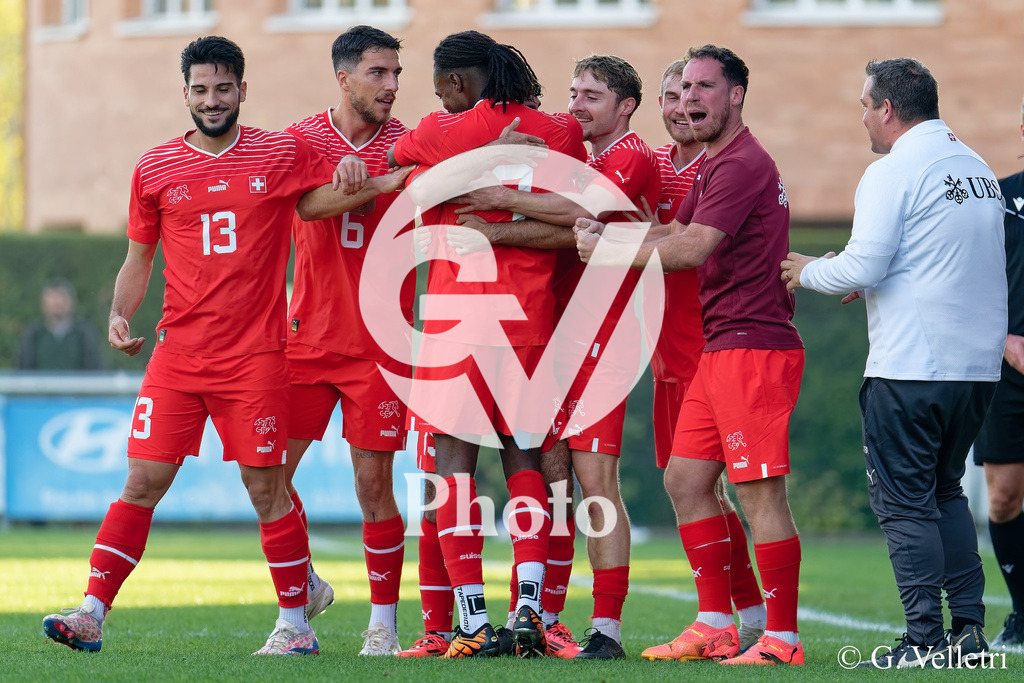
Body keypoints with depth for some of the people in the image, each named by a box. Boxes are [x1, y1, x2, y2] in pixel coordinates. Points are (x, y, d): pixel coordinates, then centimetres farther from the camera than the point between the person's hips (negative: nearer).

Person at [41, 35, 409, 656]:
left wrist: (396, 181, 3)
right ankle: (91, 616, -2)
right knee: (143, 483, -3)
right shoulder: (156, 169, 7)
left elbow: (318, 198, 20)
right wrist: (120, 315, -1)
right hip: (178, 352, 1)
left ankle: (296, 625, 11)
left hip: (256, 355, -1)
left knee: (267, 487, 0)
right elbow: (139, 259, 15)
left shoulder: (284, 155, 2)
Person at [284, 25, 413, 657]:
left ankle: (384, 622, 9)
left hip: (380, 342, -2)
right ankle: (304, 588, 21)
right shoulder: (303, 140, 4)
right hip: (309, 337, 2)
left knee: (374, 483, -3)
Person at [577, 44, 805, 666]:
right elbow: (677, 234, 23)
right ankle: (716, 626, 16)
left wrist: (608, 253, -11)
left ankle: (783, 638, -7)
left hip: (754, 346, -11)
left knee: (759, 490, -9)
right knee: (687, 480, 11)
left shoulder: (743, 164, -13)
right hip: (722, 349, 11)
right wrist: (610, 234, 9)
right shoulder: (717, 164, 20)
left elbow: (692, 248, -21)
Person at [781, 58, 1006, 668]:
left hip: (911, 367, -8)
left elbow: (863, 265, -16)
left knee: (904, 501, -1)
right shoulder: (980, 169, 14)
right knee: (944, 490, 19)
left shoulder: (893, 172, -10)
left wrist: (808, 272, 3)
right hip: (980, 365, 8)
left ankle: (926, 642, -4)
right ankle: (970, 629, 14)